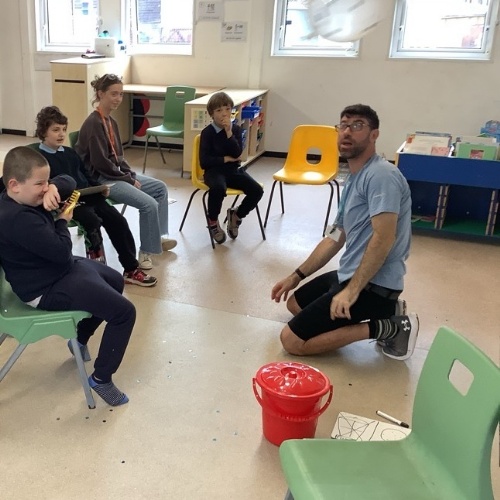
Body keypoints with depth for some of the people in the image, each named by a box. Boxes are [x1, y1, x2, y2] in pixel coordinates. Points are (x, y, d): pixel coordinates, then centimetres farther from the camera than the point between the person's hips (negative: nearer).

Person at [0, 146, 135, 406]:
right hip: (48, 288, -11)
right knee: (124, 311, -16)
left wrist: (56, 187, -17)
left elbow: (69, 182, 7)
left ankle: (80, 339, 41)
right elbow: (62, 252, -30)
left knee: (116, 281, 29)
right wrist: (63, 221, -11)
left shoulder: (23, 198, -1)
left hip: (61, 269, 11)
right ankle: (101, 378, 0)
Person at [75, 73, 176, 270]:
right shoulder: (94, 123, -19)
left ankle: (159, 236, 17)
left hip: (116, 173, 10)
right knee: (149, 204, -21)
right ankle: (146, 251, -4)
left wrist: (131, 174, -2)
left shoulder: (111, 121, 10)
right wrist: (128, 179, -15)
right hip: (101, 179, -10)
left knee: (160, 188, 11)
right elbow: (100, 162, -23)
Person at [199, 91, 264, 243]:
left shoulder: (236, 129, 5)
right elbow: (204, 161, -12)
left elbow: (237, 153, -10)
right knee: (218, 189, -39)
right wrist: (225, 159, -9)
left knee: (257, 190, -17)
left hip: (233, 170, 4)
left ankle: (236, 214, 11)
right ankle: (212, 221, -9)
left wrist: (229, 132, -17)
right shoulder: (207, 132, -6)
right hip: (214, 170, -4)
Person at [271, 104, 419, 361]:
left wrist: (351, 291, -28)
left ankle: (384, 328, -5)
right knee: (295, 304, 29)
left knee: (292, 340, -11)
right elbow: (335, 239, 20)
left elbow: (383, 239, -26)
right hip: (350, 274, 10)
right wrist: (296, 276, 19)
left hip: (372, 285, -10)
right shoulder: (353, 180, 15)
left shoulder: (380, 175, -17)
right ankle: (384, 312, 15)